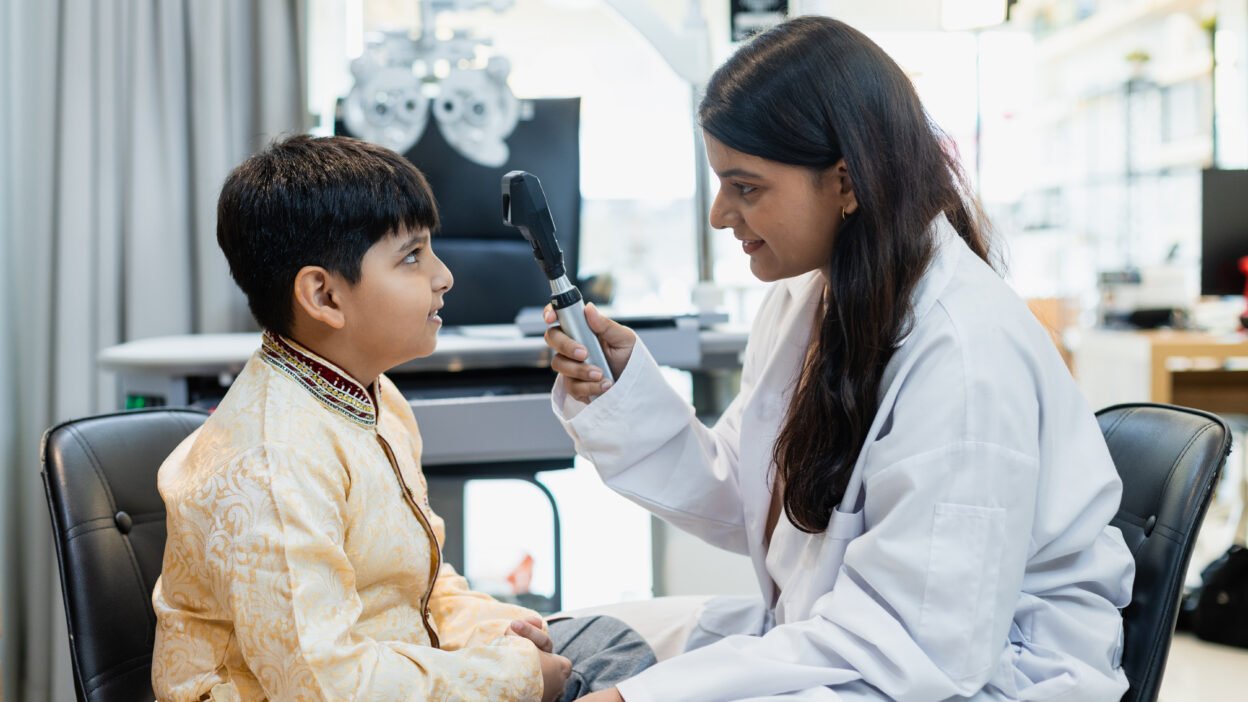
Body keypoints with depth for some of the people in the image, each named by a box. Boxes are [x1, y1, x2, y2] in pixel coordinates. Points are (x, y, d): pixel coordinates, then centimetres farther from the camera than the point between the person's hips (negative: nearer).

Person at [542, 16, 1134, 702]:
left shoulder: (967, 354, -24)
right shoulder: (806, 297, 2)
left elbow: (917, 645, -25)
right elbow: (749, 510, 8)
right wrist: (625, 394, -6)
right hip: (822, 638, 8)